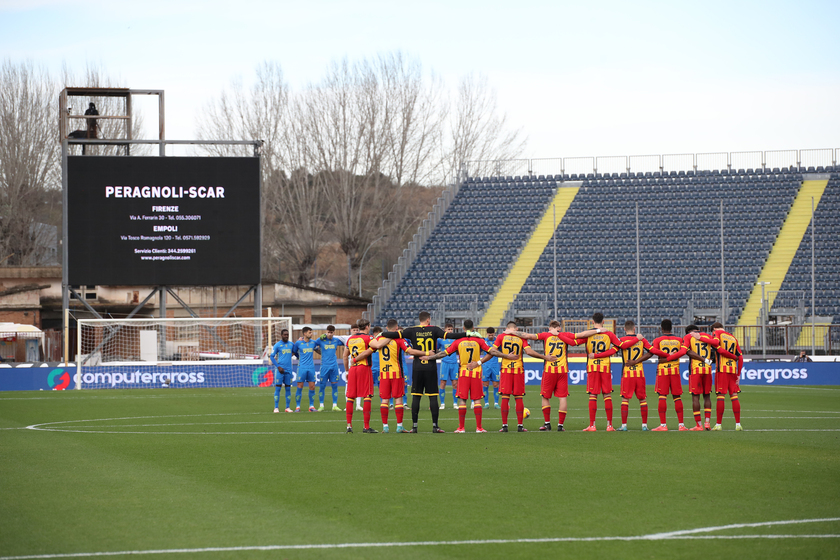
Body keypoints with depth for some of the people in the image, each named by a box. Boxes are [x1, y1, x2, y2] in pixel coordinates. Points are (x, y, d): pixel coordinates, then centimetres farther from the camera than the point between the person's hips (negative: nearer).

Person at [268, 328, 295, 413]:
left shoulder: (291, 344, 11)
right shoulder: (277, 345, -2)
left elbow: (294, 352, 27)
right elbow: (271, 356, -2)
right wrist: (278, 367, -10)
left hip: (288, 370, 4)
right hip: (280, 370, -4)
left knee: (288, 388, 5)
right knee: (278, 388, -4)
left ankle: (288, 407, 9)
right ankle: (276, 408, -1)